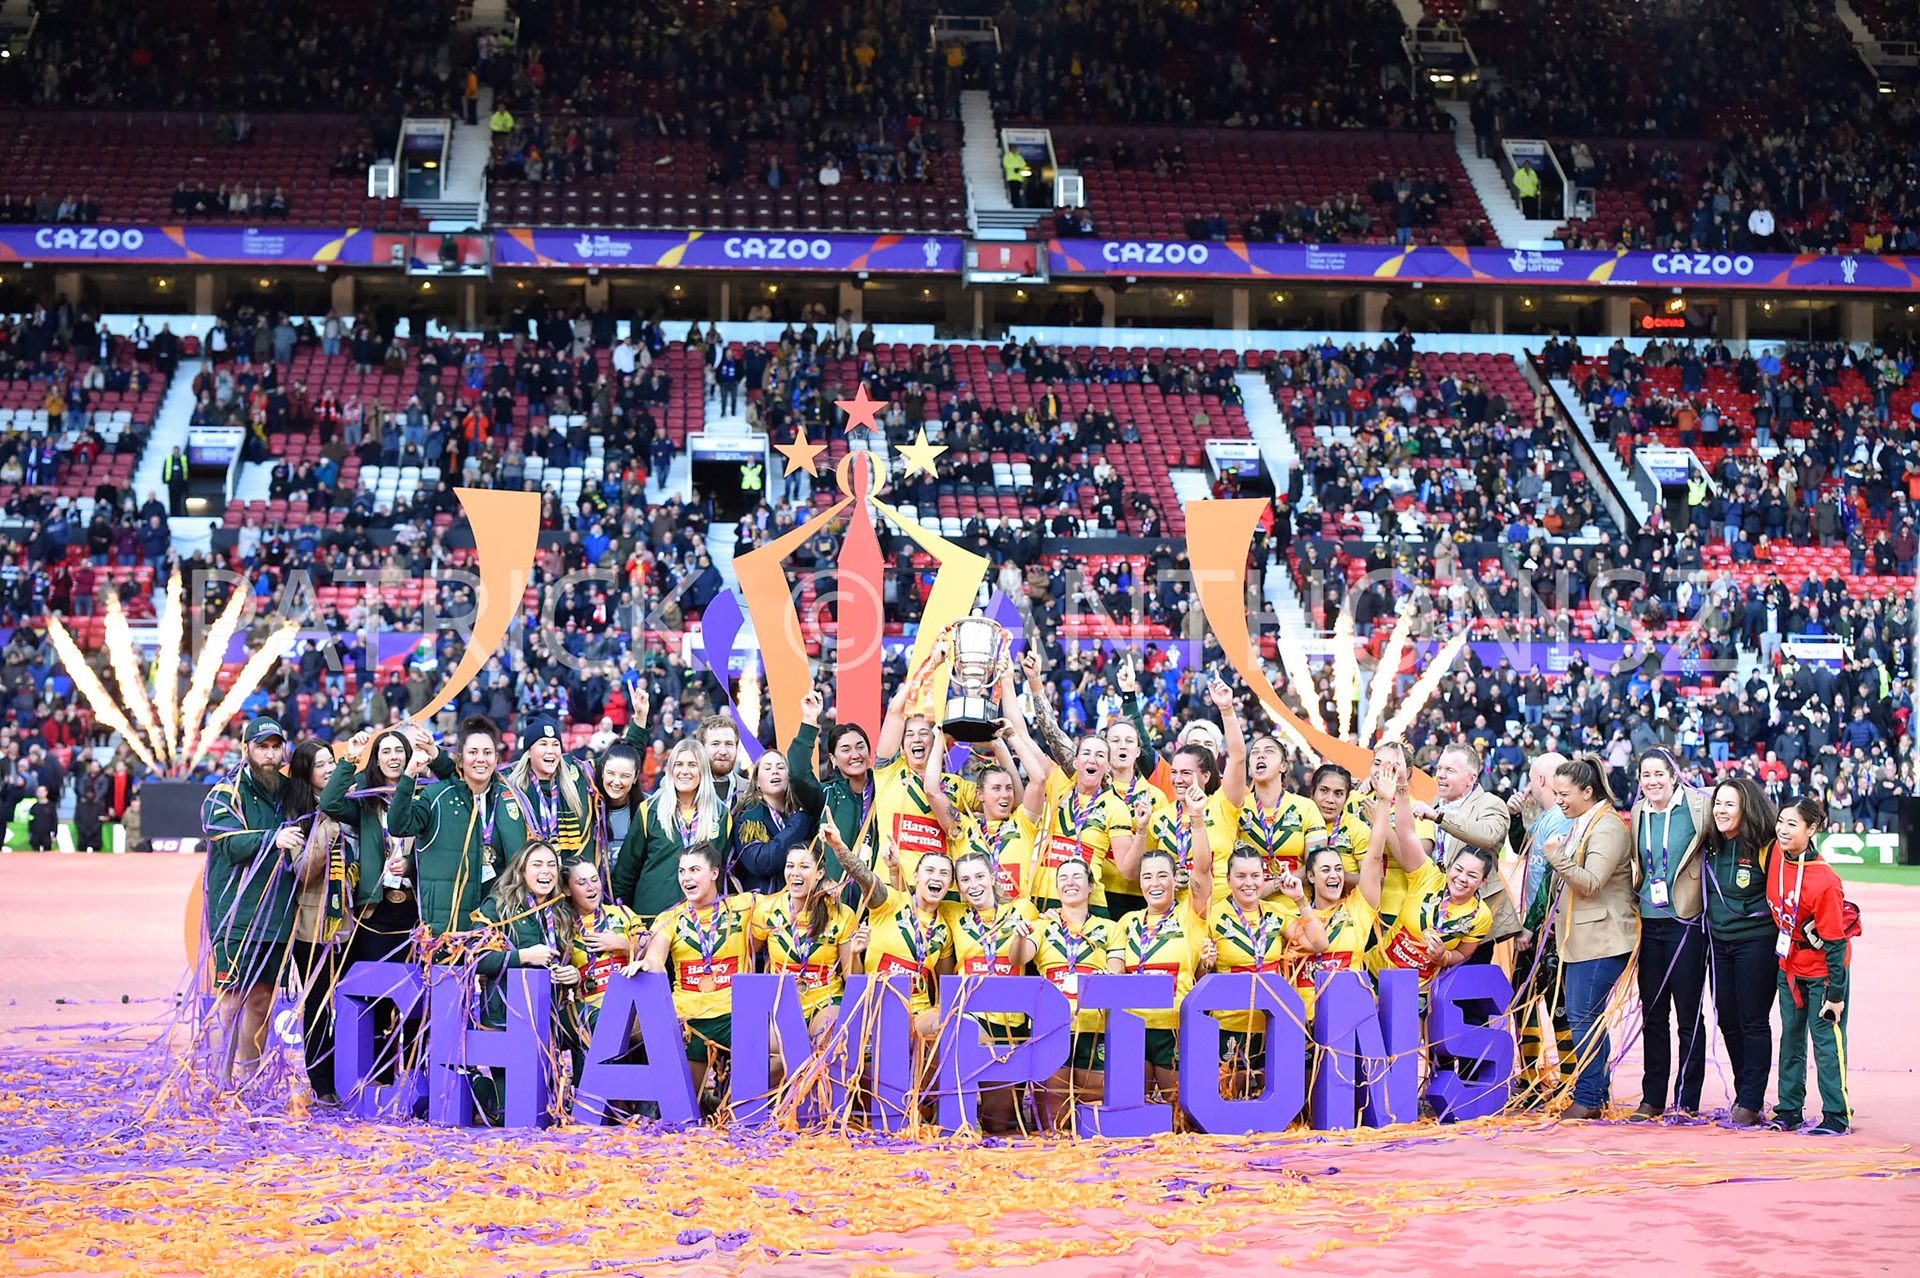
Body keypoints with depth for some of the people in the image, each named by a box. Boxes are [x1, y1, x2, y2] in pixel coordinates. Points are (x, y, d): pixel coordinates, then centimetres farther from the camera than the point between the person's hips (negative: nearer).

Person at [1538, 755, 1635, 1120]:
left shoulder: (1608, 829, -13)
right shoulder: (1579, 824, 18)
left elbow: (1591, 883, -21)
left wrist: (1557, 857, -23)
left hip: (1602, 940, -10)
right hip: (1579, 938, 10)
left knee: (1584, 1019, -9)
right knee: (1585, 1018, 10)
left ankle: (1588, 1099, -5)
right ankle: (1597, 1096, 14)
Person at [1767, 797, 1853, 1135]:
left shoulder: (1824, 882, -30)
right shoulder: (1777, 853, -12)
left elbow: (1834, 942, -23)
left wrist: (1835, 994, -19)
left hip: (1822, 970, -7)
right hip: (1789, 966, 7)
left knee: (1826, 1039, -1)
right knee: (1790, 1039, 14)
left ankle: (1837, 1116, 10)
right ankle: (1789, 1110, 23)